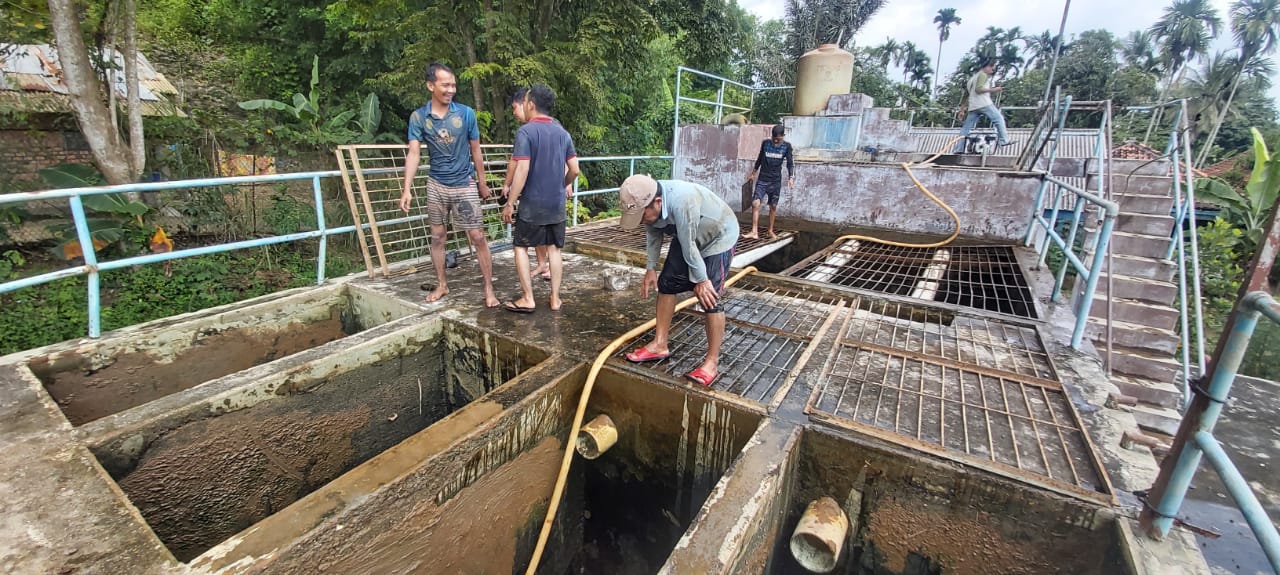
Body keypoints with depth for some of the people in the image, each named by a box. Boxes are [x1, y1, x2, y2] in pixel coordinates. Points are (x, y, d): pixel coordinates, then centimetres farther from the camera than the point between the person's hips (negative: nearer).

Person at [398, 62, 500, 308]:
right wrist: (407, 189, -17)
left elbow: (475, 151, 3)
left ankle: (489, 288, 6)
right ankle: (441, 285, 25)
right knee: (437, 236, 10)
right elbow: (414, 153, -8)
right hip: (436, 185, 2)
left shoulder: (466, 113, -5)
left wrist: (482, 183, 7)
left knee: (478, 237, -3)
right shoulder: (418, 117, -3)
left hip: (464, 185, -2)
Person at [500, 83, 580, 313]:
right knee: (554, 249, 10)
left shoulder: (525, 131, -12)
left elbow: (522, 170, -19)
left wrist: (510, 202, -13)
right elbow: (574, 170, 7)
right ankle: (555, 299, 14)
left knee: (520, 247, 8)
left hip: (532, 204, -5)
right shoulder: (563, 133, 7)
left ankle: (527, 299, 7)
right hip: (557, 204, 5)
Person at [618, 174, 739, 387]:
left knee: (709, 297, -14)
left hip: (718, 237, -7)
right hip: (685, 238, 8)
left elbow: (690, 245, -31)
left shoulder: (682, 202, -41)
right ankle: (660, 345, 15)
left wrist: (701, 279, -21)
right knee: (666, 284, 4)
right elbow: (653, 236, 0)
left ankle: (712, 362, -4)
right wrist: (650, 268, 2)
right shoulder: (647, 203, -17)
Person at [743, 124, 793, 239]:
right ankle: (754, 232, -15)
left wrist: (791, 178, -15)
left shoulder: (787, 146, -1)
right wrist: (752, 173, 19)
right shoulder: (765, 143, 0)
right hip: (762, 180, 0)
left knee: (773, 206, 7)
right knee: (755, 203, -15)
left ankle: (770, 231, 23)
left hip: (776, 181, 0)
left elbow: (790, 163, -1)